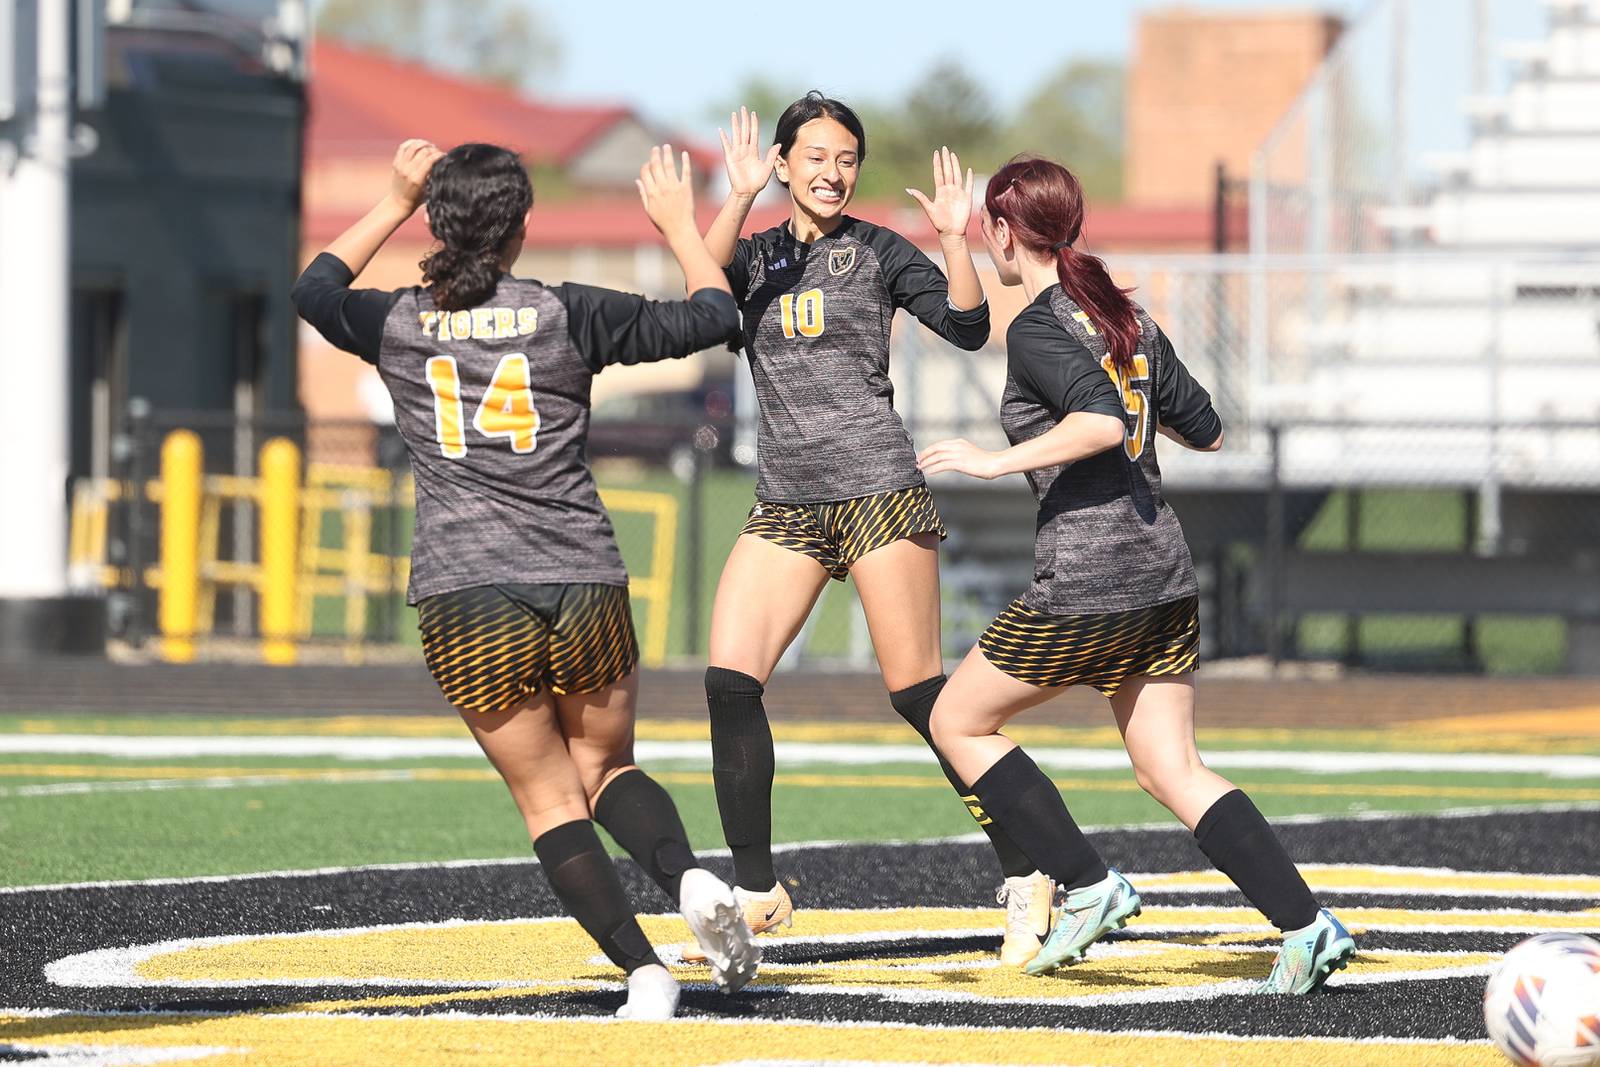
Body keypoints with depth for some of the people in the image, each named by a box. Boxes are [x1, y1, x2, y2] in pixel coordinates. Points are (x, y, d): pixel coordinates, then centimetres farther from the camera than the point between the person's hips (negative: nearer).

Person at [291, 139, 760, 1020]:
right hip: (582, 587, 0)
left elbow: (315, 290, 27)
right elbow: (711, 318, 9)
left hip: (463, 603, 0)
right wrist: (679, 226, 23)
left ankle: (643, 971, -10)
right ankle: (691, 880, -9)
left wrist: (395, 203, 36)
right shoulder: (567, 315, 0)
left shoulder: (397, 326, 4)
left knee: (549, 802, 6)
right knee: (607, 766, 20)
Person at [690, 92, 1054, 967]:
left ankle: (1024, 873, 2)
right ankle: (755, 893, -2)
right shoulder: (757, 256, 13)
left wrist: (955, 241, -19)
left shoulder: (877, 251, 3)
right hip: (786, 501, 4)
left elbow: (967, 329, -6)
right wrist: (740, 197, -21)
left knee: (918, 692, -7)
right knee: (729, 680, -9)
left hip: (875, 485, -4)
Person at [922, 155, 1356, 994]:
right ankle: (1305, 923, -7)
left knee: (958, 722, 12)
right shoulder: (1128, 317, 14)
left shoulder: (1036, 328, -9)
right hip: (1164, 568, 8)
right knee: (1171, 772, 9)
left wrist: (995, 461, -21)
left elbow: (1102, 421, -25)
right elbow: (1207, 433, 20)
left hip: (1086, 579, -8)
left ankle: (1087, 886, 3)